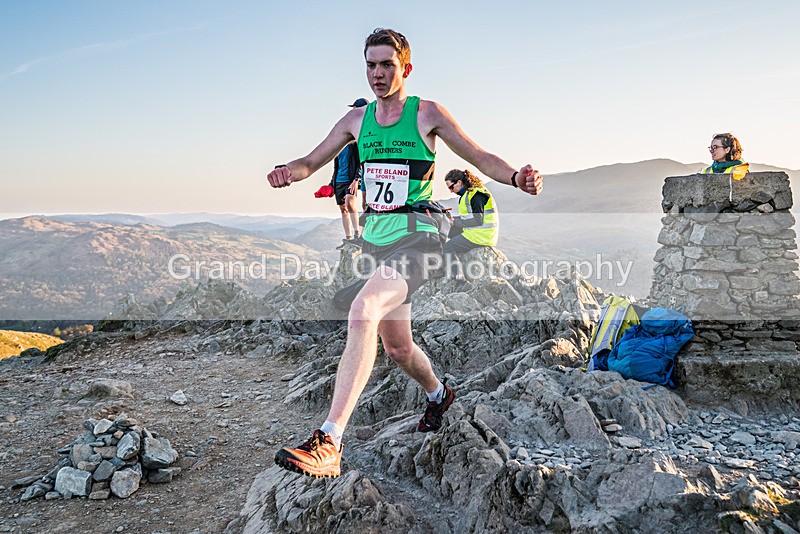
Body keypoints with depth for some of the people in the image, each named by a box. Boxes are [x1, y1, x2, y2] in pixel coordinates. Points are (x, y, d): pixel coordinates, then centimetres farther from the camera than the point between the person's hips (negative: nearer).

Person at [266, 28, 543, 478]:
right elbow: (313, 162, 13)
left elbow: (480, 157, 0)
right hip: (376, 239, 6)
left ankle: (329, 443, -31)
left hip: (416, 239, -6)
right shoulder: (357, 118, 12)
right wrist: (290, 171, -10)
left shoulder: (427, 113, -1)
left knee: (363, 313, -31)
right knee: (396, 346, 17)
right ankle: (439, 394, 50)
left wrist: (516, 177, -20)